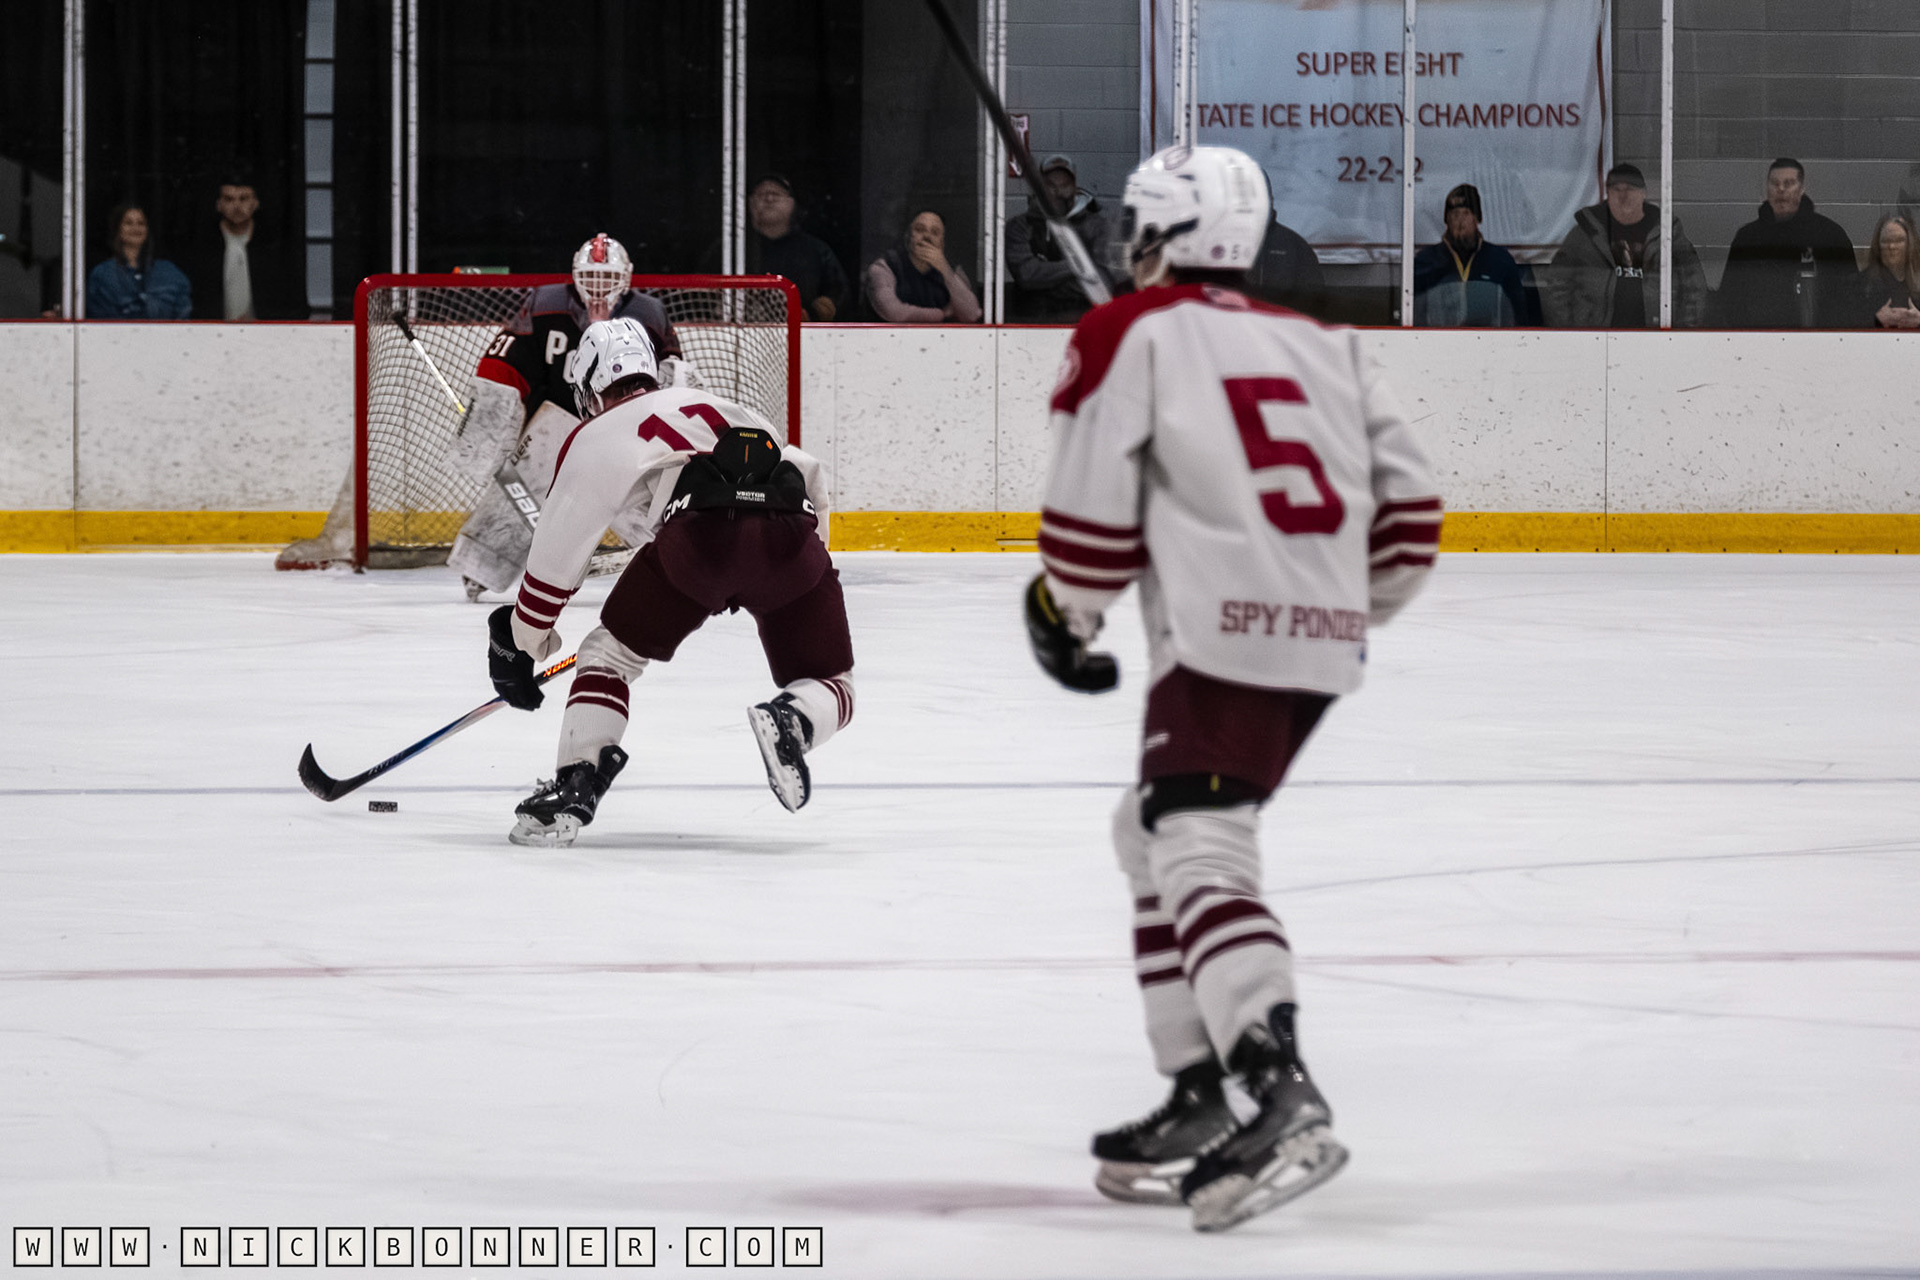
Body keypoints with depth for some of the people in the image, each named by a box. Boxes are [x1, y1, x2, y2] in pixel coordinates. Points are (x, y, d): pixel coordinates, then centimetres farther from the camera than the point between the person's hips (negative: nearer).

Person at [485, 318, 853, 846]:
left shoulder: (597, 437, 24)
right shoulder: (721, 407, 38)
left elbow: (557, 552, 23)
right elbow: (810, 480, 36)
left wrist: (519, 645, 34)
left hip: (701, 530, -3)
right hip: (793, 533, 3)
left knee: (610, 654, 16)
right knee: (830, 686, 17)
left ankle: (574, 787, -2)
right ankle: (793, 720, -18)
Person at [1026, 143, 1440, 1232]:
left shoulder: (1131, 335, 2)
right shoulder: (1322, 344, 20)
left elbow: (1093, 511, -2)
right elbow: (1408, 497, 16)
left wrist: (1063, 619, 14)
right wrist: (1360, 603, 29)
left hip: (1224, 639, -8)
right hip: (1326, 641, 8)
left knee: (1199, 855, -14)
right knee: (1153, 835, 21)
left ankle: (1285, 1100, -33)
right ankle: (1200, 1102, 20)